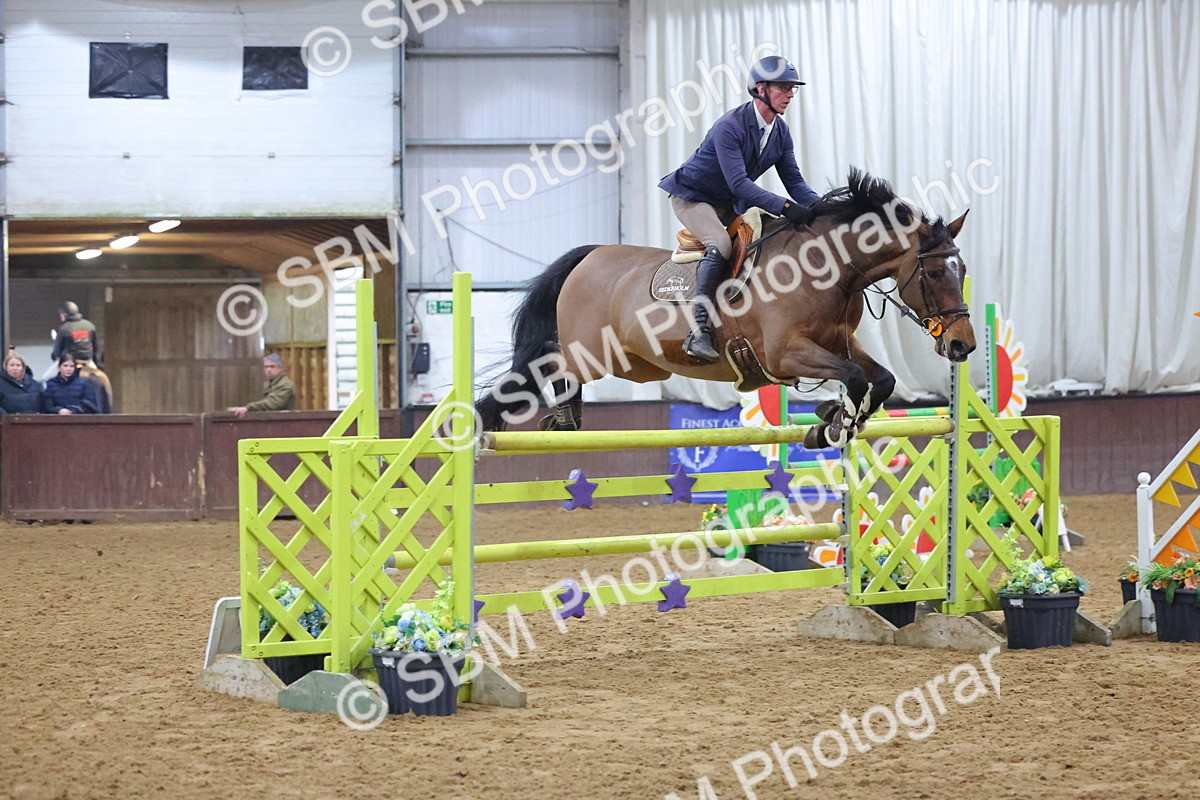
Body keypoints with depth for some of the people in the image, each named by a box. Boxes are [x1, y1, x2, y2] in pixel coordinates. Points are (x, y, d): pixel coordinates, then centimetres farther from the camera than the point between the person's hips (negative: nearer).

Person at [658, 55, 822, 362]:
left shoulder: (781, 131, -2)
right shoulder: (729, 126, -28)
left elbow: (794, 180, 0)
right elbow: (739, 183, -36)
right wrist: (785, 207, -45)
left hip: (731, 203, 9)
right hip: (692, 195, -9)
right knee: (721, 244, -33)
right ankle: (698, 331, -36)